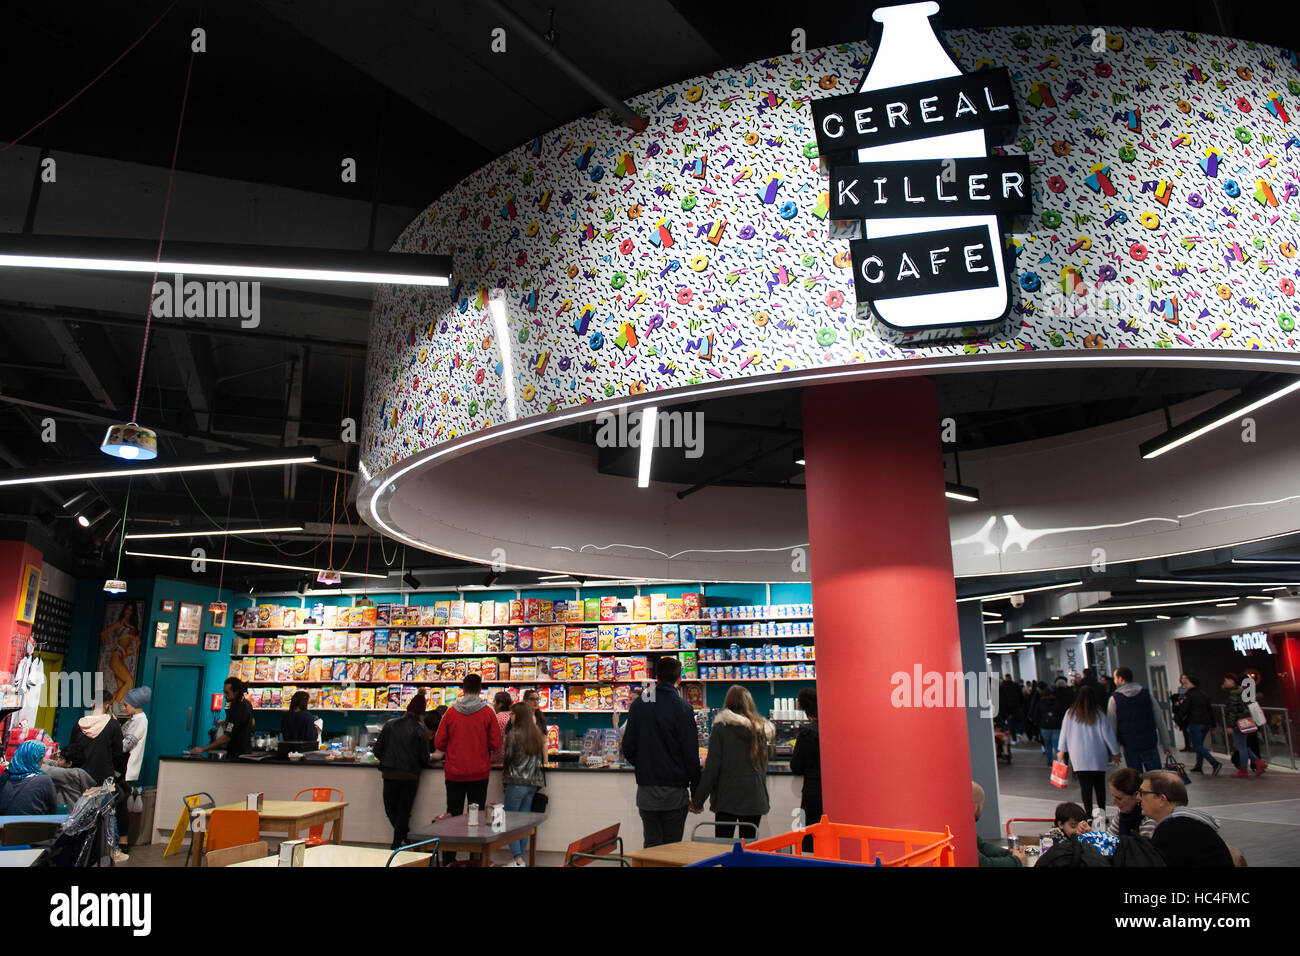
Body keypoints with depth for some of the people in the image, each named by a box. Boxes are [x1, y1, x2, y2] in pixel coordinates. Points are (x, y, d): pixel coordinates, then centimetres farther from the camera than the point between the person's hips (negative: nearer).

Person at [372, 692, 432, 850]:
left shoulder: (390, 725, 0)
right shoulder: (421, 730, -7)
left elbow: (377, 750, 2)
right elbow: (424, 758, -6)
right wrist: (422, 764, 17)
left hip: (390, 775, 1)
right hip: (410, 776, -1)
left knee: (390, 809, 18)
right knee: (404, 812, 11)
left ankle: (406, 837, 9)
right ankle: (396, 844, 12)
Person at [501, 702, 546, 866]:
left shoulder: (513, 734, -9)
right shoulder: (537, 735, 10)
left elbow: (508, 757, -6)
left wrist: (504, 772, 12)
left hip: (517, 781, -6)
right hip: (533, 782, 6)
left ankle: (518, 859, -4)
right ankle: (521, 857, 14)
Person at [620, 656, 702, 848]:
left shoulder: (638, 704, 2)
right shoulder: (682, 708, -10)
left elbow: (628, 748, 6)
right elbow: (691, 754, -10)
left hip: (646, 791, 4)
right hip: (675, 792, -3)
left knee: (651, 845, 12)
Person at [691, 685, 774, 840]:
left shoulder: (721, 728, -7)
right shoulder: (761, 729, 5)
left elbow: (711, 768, -8)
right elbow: (763, 767, 14)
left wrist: (697, 800, -2)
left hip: (726, 798, -3)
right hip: (754, 798, 3)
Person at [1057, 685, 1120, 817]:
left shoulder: (1070, 713, -1)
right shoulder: (1098, 714, -3)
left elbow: (1064, 732, 6)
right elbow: (1108, 734, 0)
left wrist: (1062, 750, 18)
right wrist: (1115, 752, 12)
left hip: (1078, 756, 0)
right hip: (1098, 756, 0)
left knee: (1085, 787, -1)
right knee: (1100, 786, 12)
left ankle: (1089, 815, -6)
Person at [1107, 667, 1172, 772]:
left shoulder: (1114, 699, -4)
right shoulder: (1147, 694, 4)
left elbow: (1112, 727, -4)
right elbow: (1160, 722, 6)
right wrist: (1166, 745, 12)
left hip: (1130, 748, -2)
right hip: (1150, 745, 2)